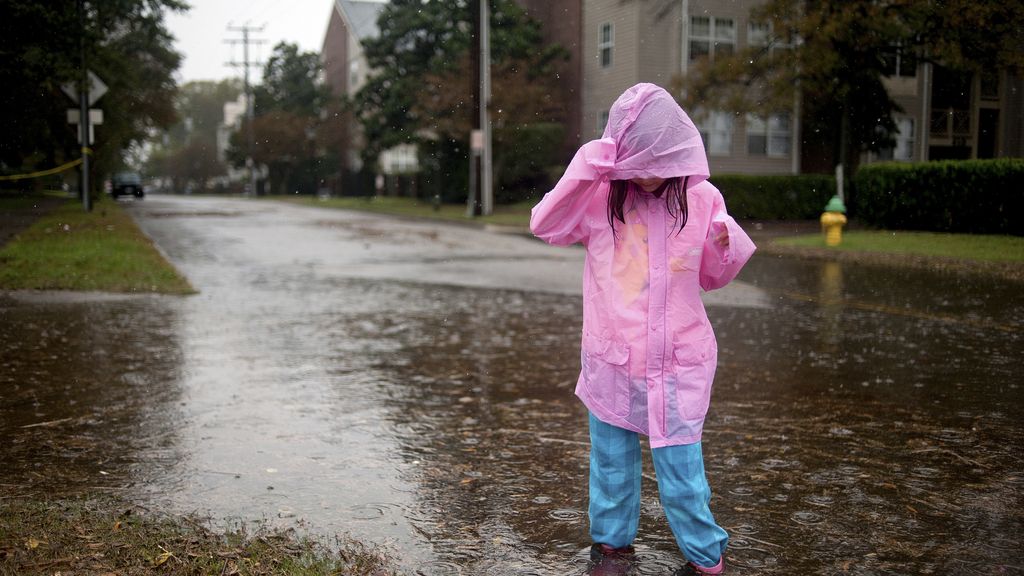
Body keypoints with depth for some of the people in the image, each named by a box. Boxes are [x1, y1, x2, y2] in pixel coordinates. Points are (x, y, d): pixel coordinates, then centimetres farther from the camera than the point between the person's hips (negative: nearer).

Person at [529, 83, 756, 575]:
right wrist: (585, 170, -19)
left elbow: (711, 277, 8)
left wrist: (726, 245, -14)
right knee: (611, 462, 16)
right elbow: (546, 225, -13)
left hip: (678, 363, -1)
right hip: (611, 360, 1)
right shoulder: (602, 196, -5)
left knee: (680, 466, 1)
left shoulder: (701, 199, -2)